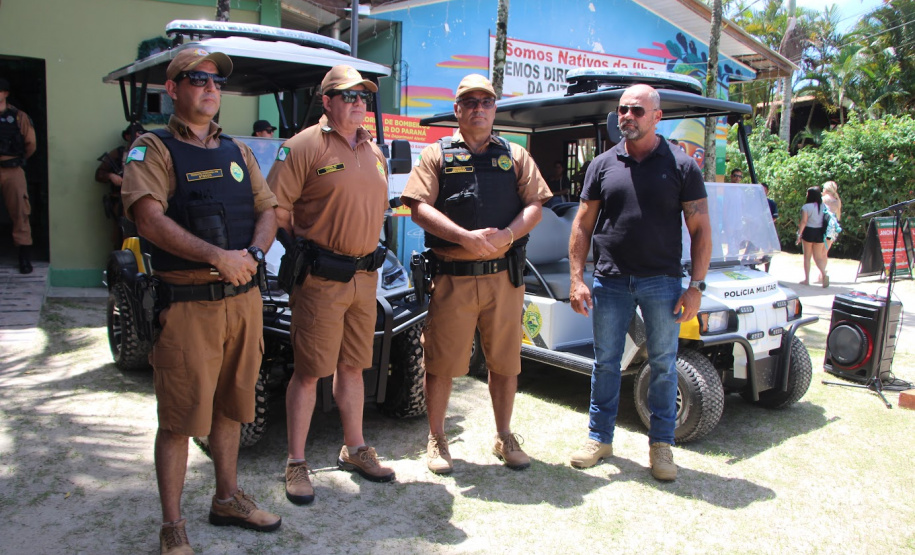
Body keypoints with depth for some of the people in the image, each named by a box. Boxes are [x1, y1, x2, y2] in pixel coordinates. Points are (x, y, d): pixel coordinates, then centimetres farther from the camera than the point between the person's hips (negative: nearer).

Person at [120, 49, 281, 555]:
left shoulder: (237, 151, 15)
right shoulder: (153, 149, -2)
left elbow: (267, 211, 11)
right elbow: (149, 217, -17)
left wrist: (253, 254, -10)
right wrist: (216, 257, -24)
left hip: (244, 298, 6)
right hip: (188, 303, -5)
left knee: (230, 405, 17)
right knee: (179, 418, 1)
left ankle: (227, 498, 34)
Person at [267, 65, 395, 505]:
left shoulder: (374, 152, 15)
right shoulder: (304, 146, -7)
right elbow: (276, 208, -10)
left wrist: (365, 246, 13)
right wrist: (306, 250, -5)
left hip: (364, 276, 6)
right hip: (320, 280, -6)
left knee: (352, 367, 16)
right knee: (309, 371, 0)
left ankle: (354, 449, 30)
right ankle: (296, 464, 13)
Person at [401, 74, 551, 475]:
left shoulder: (515, 156, 15)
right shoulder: (437, 155, 7)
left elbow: (534, 205, 6)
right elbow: (420, 208, -5)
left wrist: (506, 236, -13)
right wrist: (466, 237, -17)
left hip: (503, 277, 2)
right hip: (451, 277, -2)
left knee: (505, 360, 10)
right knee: (442, 361, 4)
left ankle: (504, 437, 27)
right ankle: (436, 439, 21)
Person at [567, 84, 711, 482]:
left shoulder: (682, 166, 1)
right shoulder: (603, 165, 7)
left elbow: (700, 230, 1)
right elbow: (582, 225, 7)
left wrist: (696, 285, -7)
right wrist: (577, 279, -1)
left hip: (662, 281, -1)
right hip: (610, 281, 2)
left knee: (663, 364, 7)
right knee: (605, 361, 10)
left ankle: (661, 443, 22)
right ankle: (600, 437, 24)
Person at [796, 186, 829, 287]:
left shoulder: (806, 207, -10)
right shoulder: (823, 206, 4)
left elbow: (804, 222, -14)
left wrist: (799, 234, -12)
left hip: (809, 232, -4)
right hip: (820, 232, 4)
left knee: (807, 256, 8)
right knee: (818, 257, 10)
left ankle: (807, 279, 10)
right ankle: (824, 274, -15)